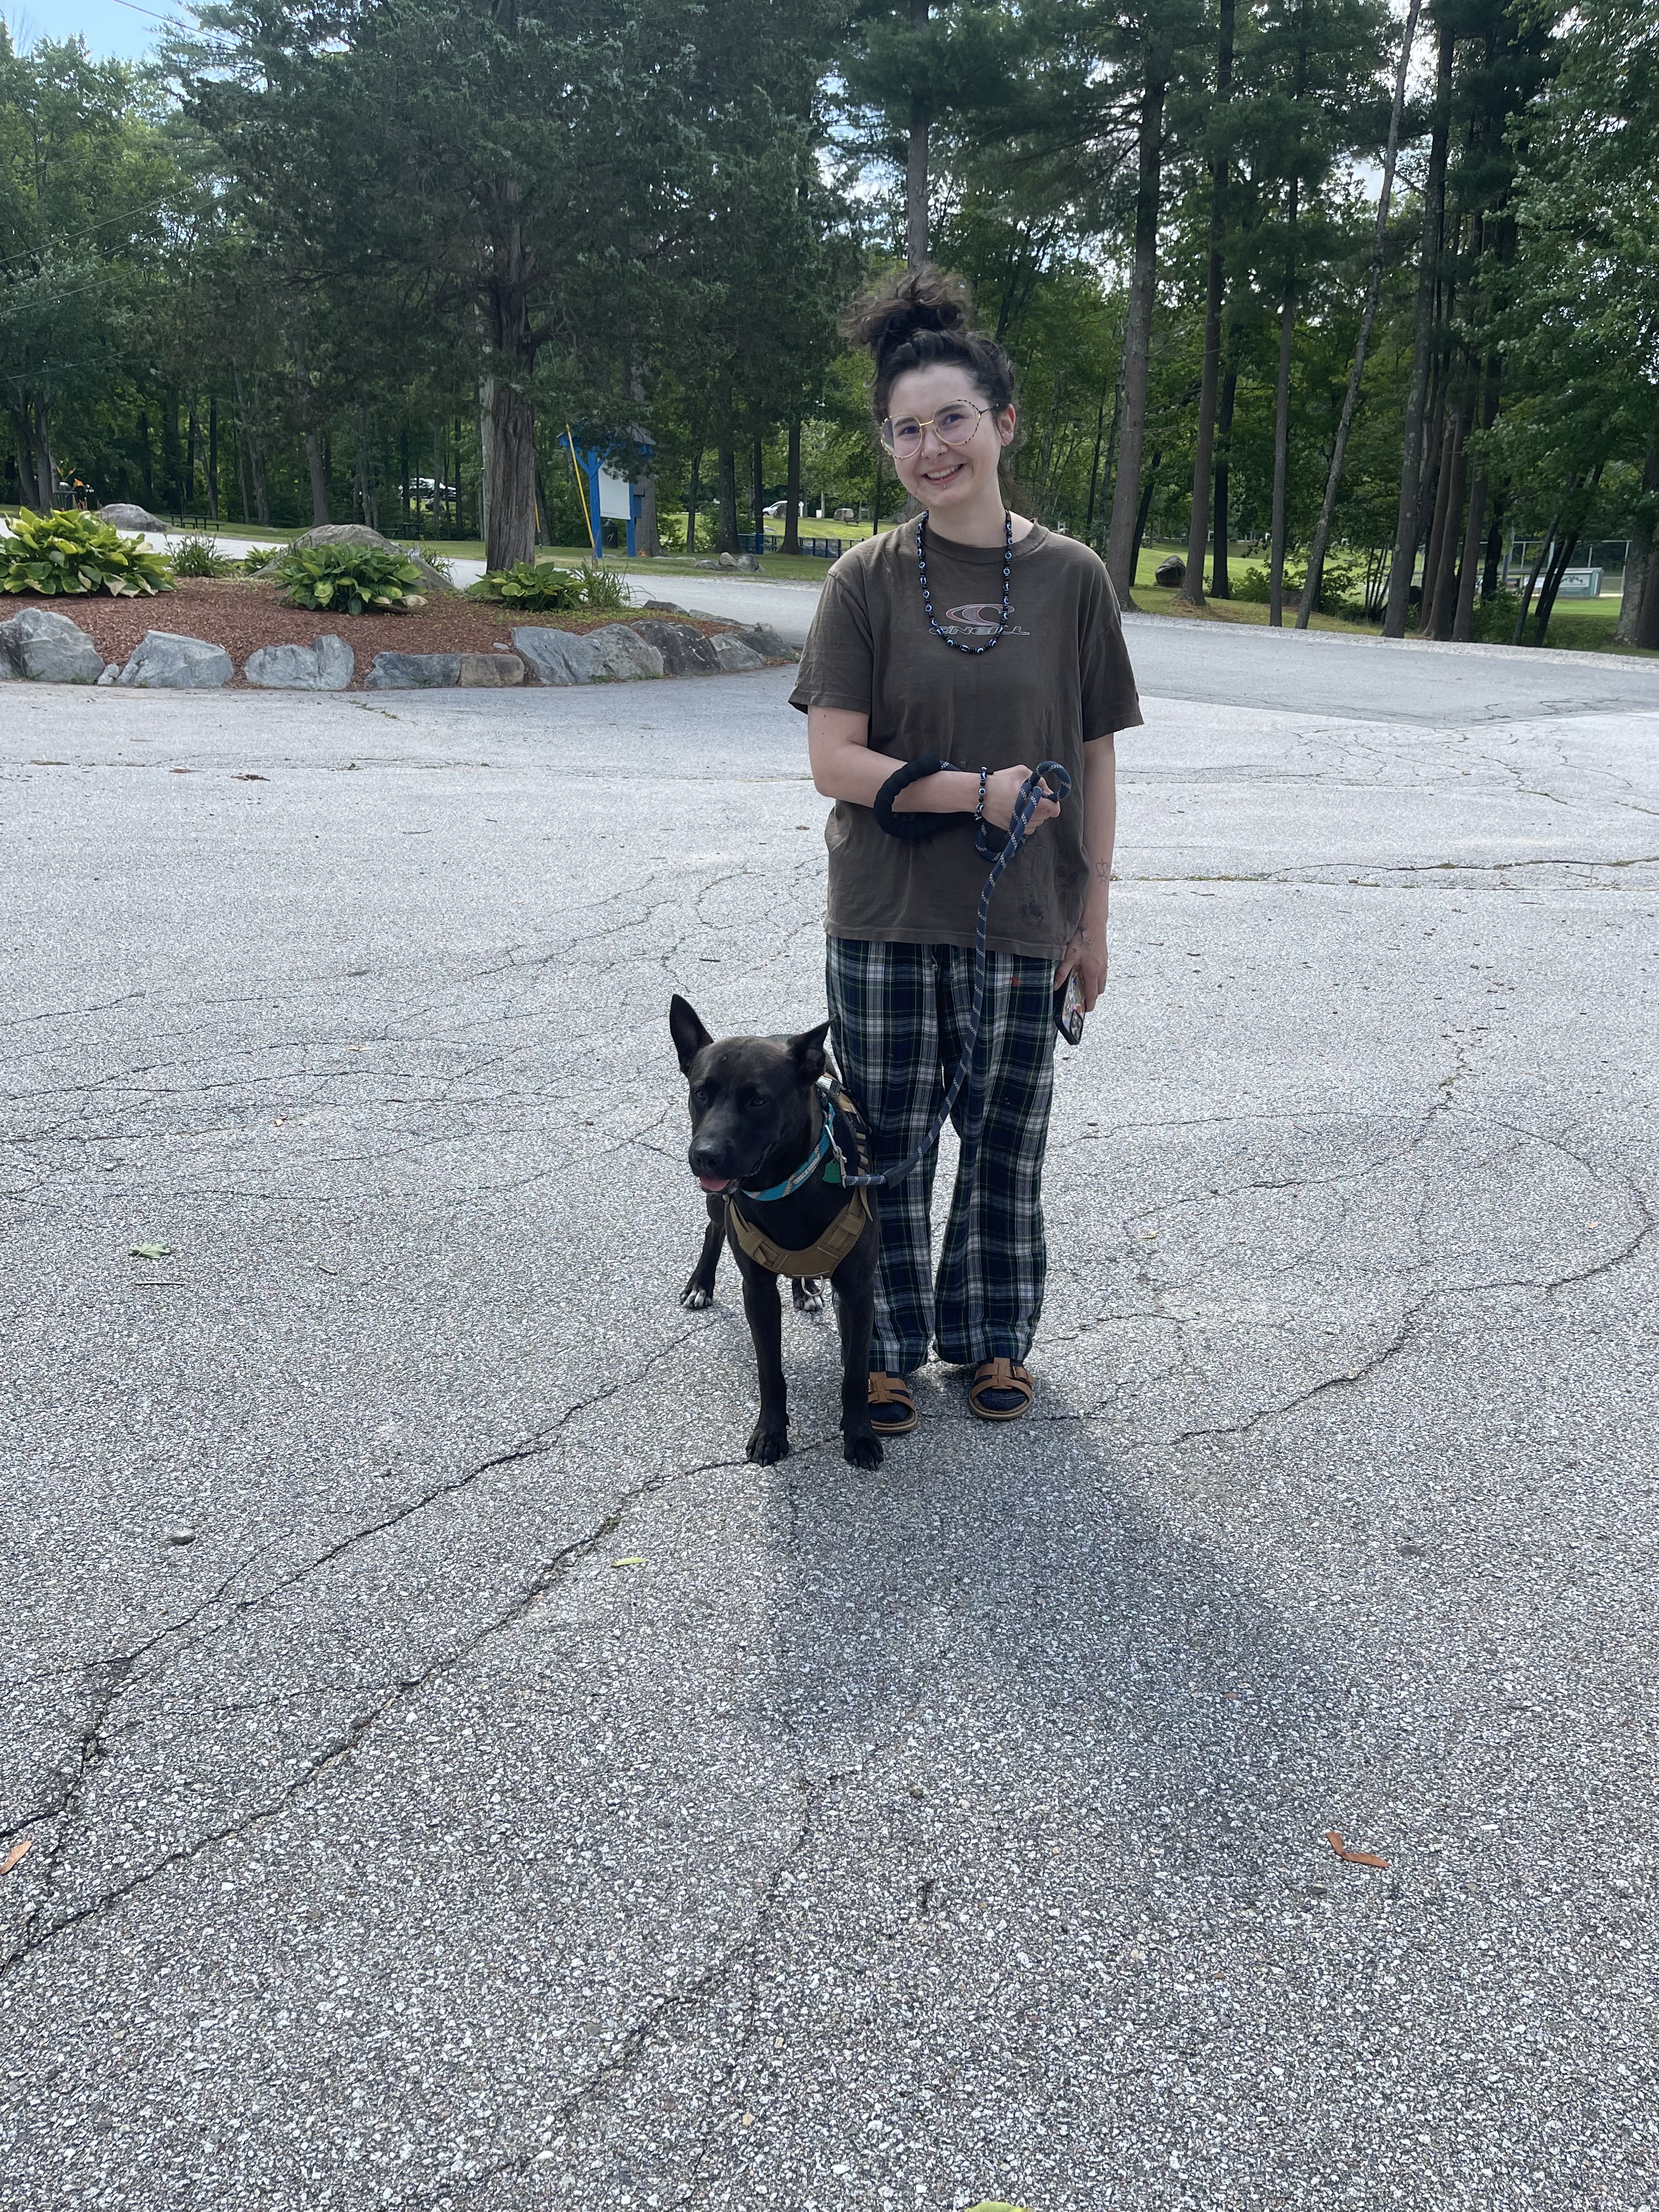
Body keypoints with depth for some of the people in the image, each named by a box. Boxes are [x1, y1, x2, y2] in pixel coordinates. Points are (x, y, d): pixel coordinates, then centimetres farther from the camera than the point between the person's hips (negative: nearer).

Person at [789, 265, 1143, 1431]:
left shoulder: (1072, 578, -1)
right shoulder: (868, 579, -3)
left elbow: (1095, 764, 3)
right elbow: (835, 761, -8)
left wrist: (1093, 919, 3)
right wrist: (975, 791, -18)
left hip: (1023, 921, 1)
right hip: (885, 922, 0)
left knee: (1007, 1145, 12)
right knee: (888, 1146, 9)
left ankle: (992, 1336, 33)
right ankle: (888, 1348, 27)